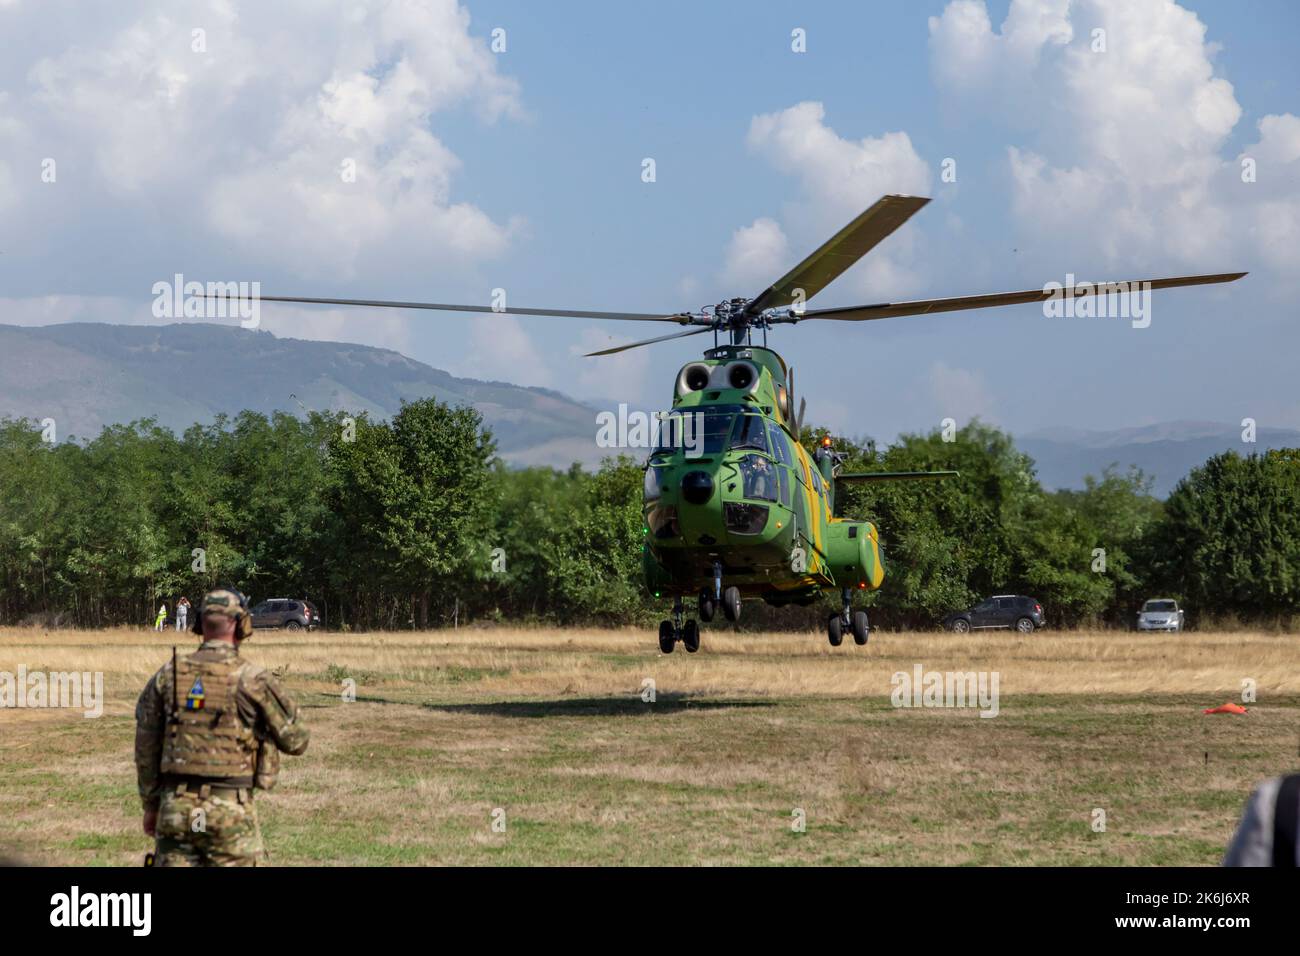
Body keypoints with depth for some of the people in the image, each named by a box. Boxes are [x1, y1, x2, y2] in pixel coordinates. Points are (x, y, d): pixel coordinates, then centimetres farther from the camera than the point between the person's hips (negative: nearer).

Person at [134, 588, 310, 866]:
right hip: (230, 810, -4)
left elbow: (146, 747, 9)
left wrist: (151, 804, 19)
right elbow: (296, 740, -1)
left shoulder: (167, 675, 4)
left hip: (175, 807, 4)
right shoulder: (253, 679, -8)